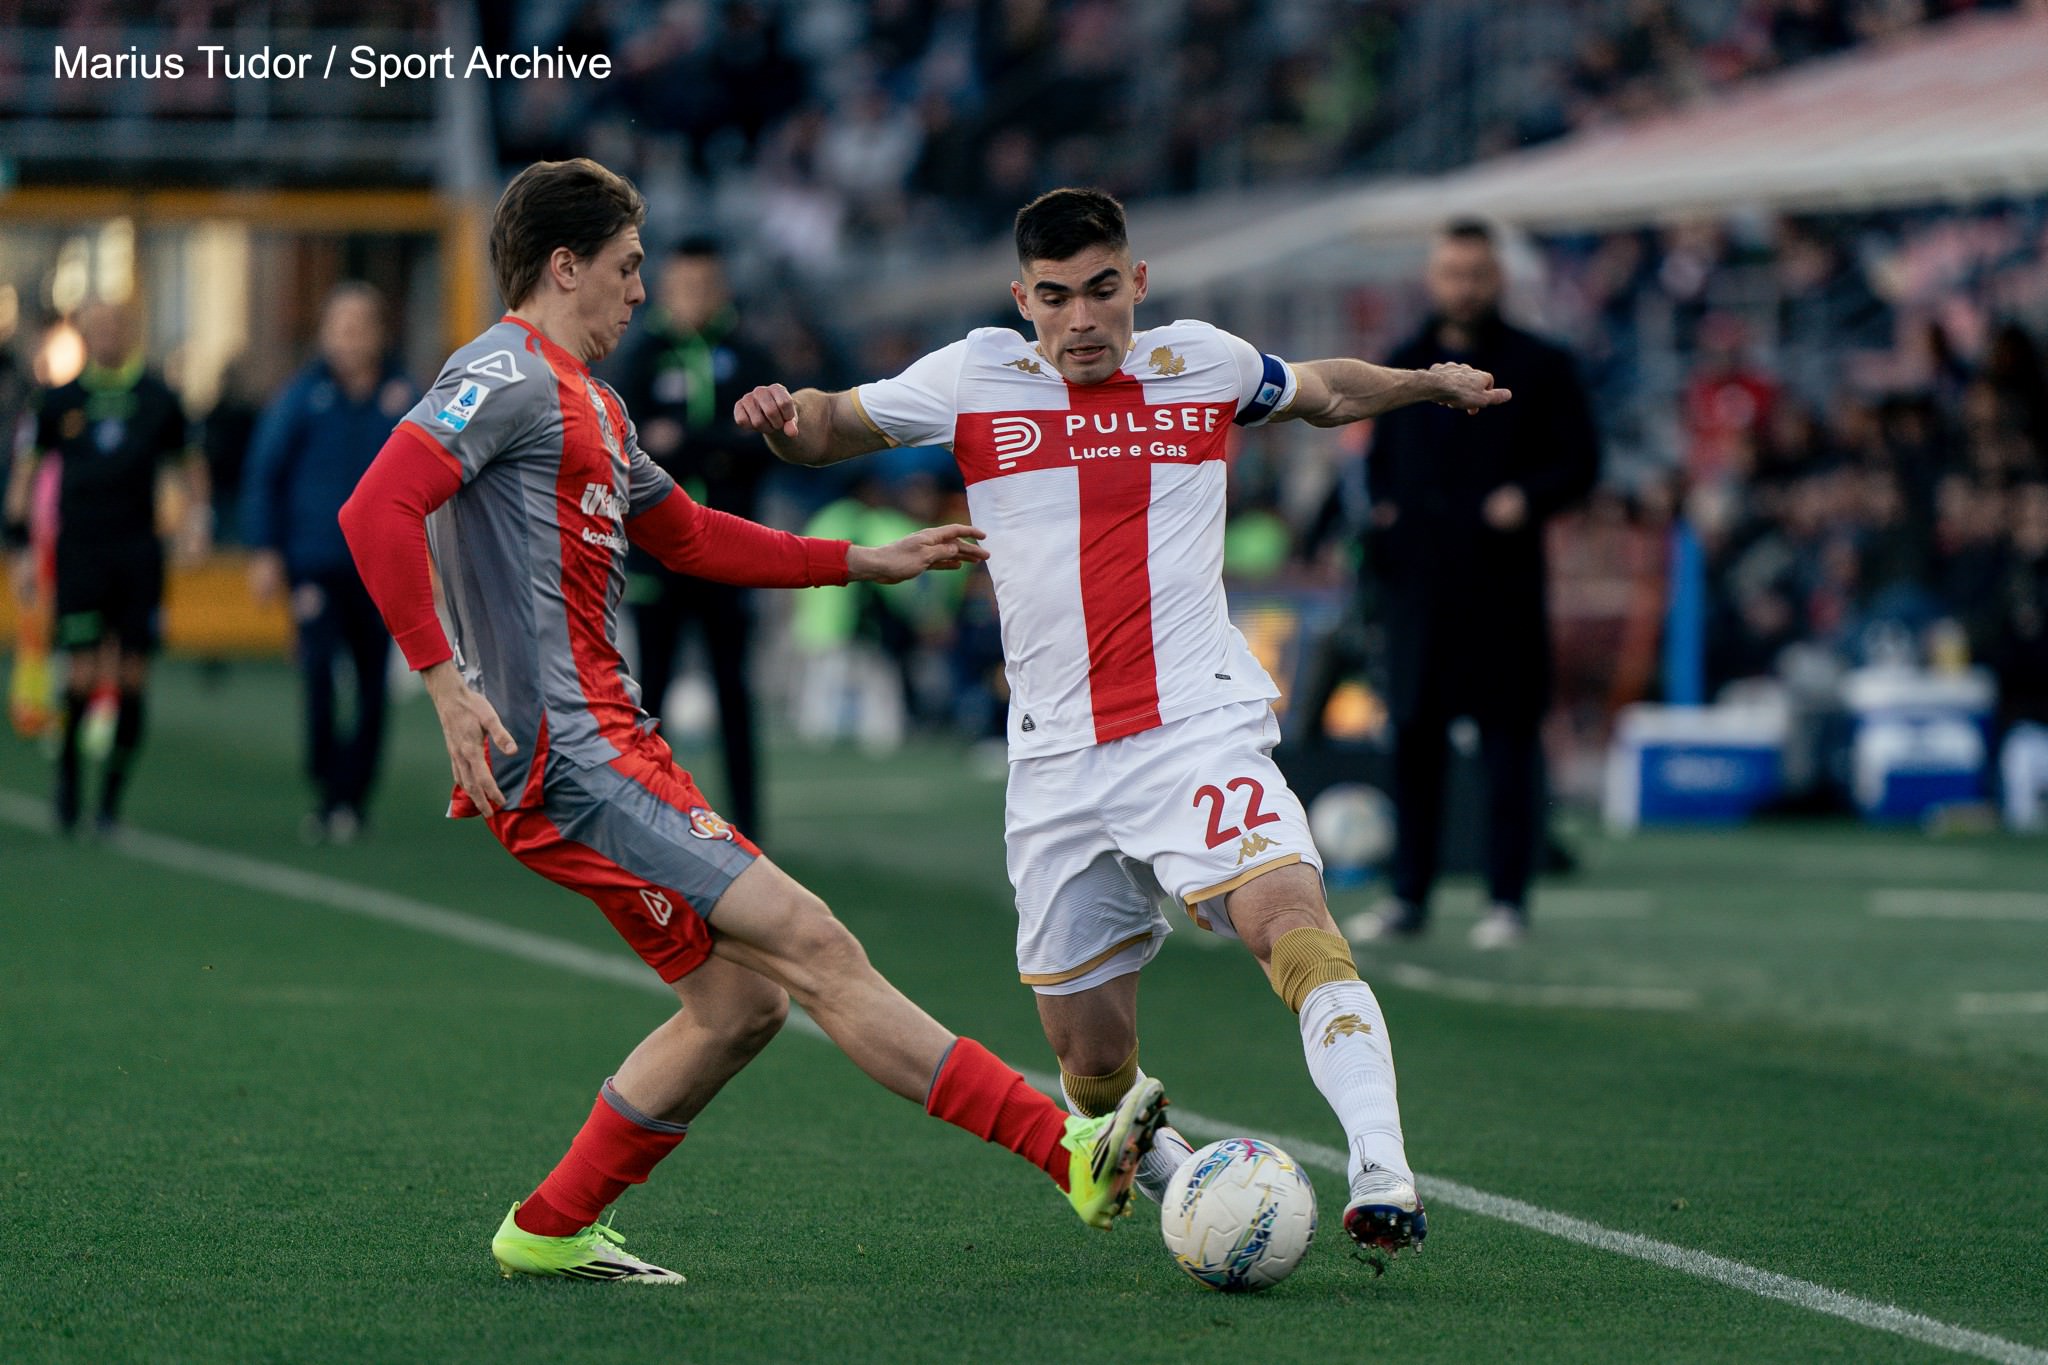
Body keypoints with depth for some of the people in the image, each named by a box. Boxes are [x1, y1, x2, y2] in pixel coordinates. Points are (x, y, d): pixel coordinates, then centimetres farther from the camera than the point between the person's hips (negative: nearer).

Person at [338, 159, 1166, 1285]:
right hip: (566, 758, -11)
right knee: (810, 945, -14)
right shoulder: (509, 376, -9)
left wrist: (866, 562, 33)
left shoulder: (587, 406, 23)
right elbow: (375, 512, -21)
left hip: (605, 746, 11)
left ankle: (548, 1233, 17)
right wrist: (447, 684, -25)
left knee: (740, 999, 10)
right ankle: (1071, 1153, -18)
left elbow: (689, 537, 35)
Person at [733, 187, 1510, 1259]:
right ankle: (1169, 1174, 36)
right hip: (1057, 759, 2)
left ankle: (1384, 1181, -37)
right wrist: (785, 417, -9)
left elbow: (1323, 391, 28)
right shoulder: (976, 377, 4)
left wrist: (1432, 383, 17)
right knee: (1093, 1065, 4)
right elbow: (831, 428, 12)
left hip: (1199, 722, -2)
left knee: (1291, 915, -30)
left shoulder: (1203, 364, 7)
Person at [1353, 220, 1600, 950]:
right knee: (1414, 735, 6)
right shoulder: (1405, 365, 14)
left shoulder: (1539, 367, 2)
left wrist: (1530, 498, -16)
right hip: (1419, 580, 4)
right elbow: (1380, 458, 23)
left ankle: (1508, 899, 2)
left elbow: (1581, 460, 1)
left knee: (1507, 739, -2)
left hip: (1503, 580, -4)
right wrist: (1382, 508, 4)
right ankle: (1409, 896, 13)